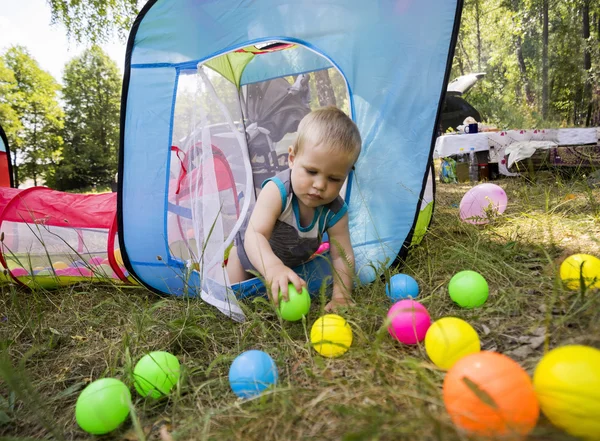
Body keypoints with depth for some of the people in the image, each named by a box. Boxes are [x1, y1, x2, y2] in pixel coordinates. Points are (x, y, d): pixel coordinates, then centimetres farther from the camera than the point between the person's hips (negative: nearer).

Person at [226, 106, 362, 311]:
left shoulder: (336, 212, -29)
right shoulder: (277, 190, -42)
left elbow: (342, 256, -24)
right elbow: (255, 235, -52)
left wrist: (341, 295, -36)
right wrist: (273, 267, -71)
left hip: (292, 263, 3)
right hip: (249, 256, -3)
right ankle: (228, 258, 36)